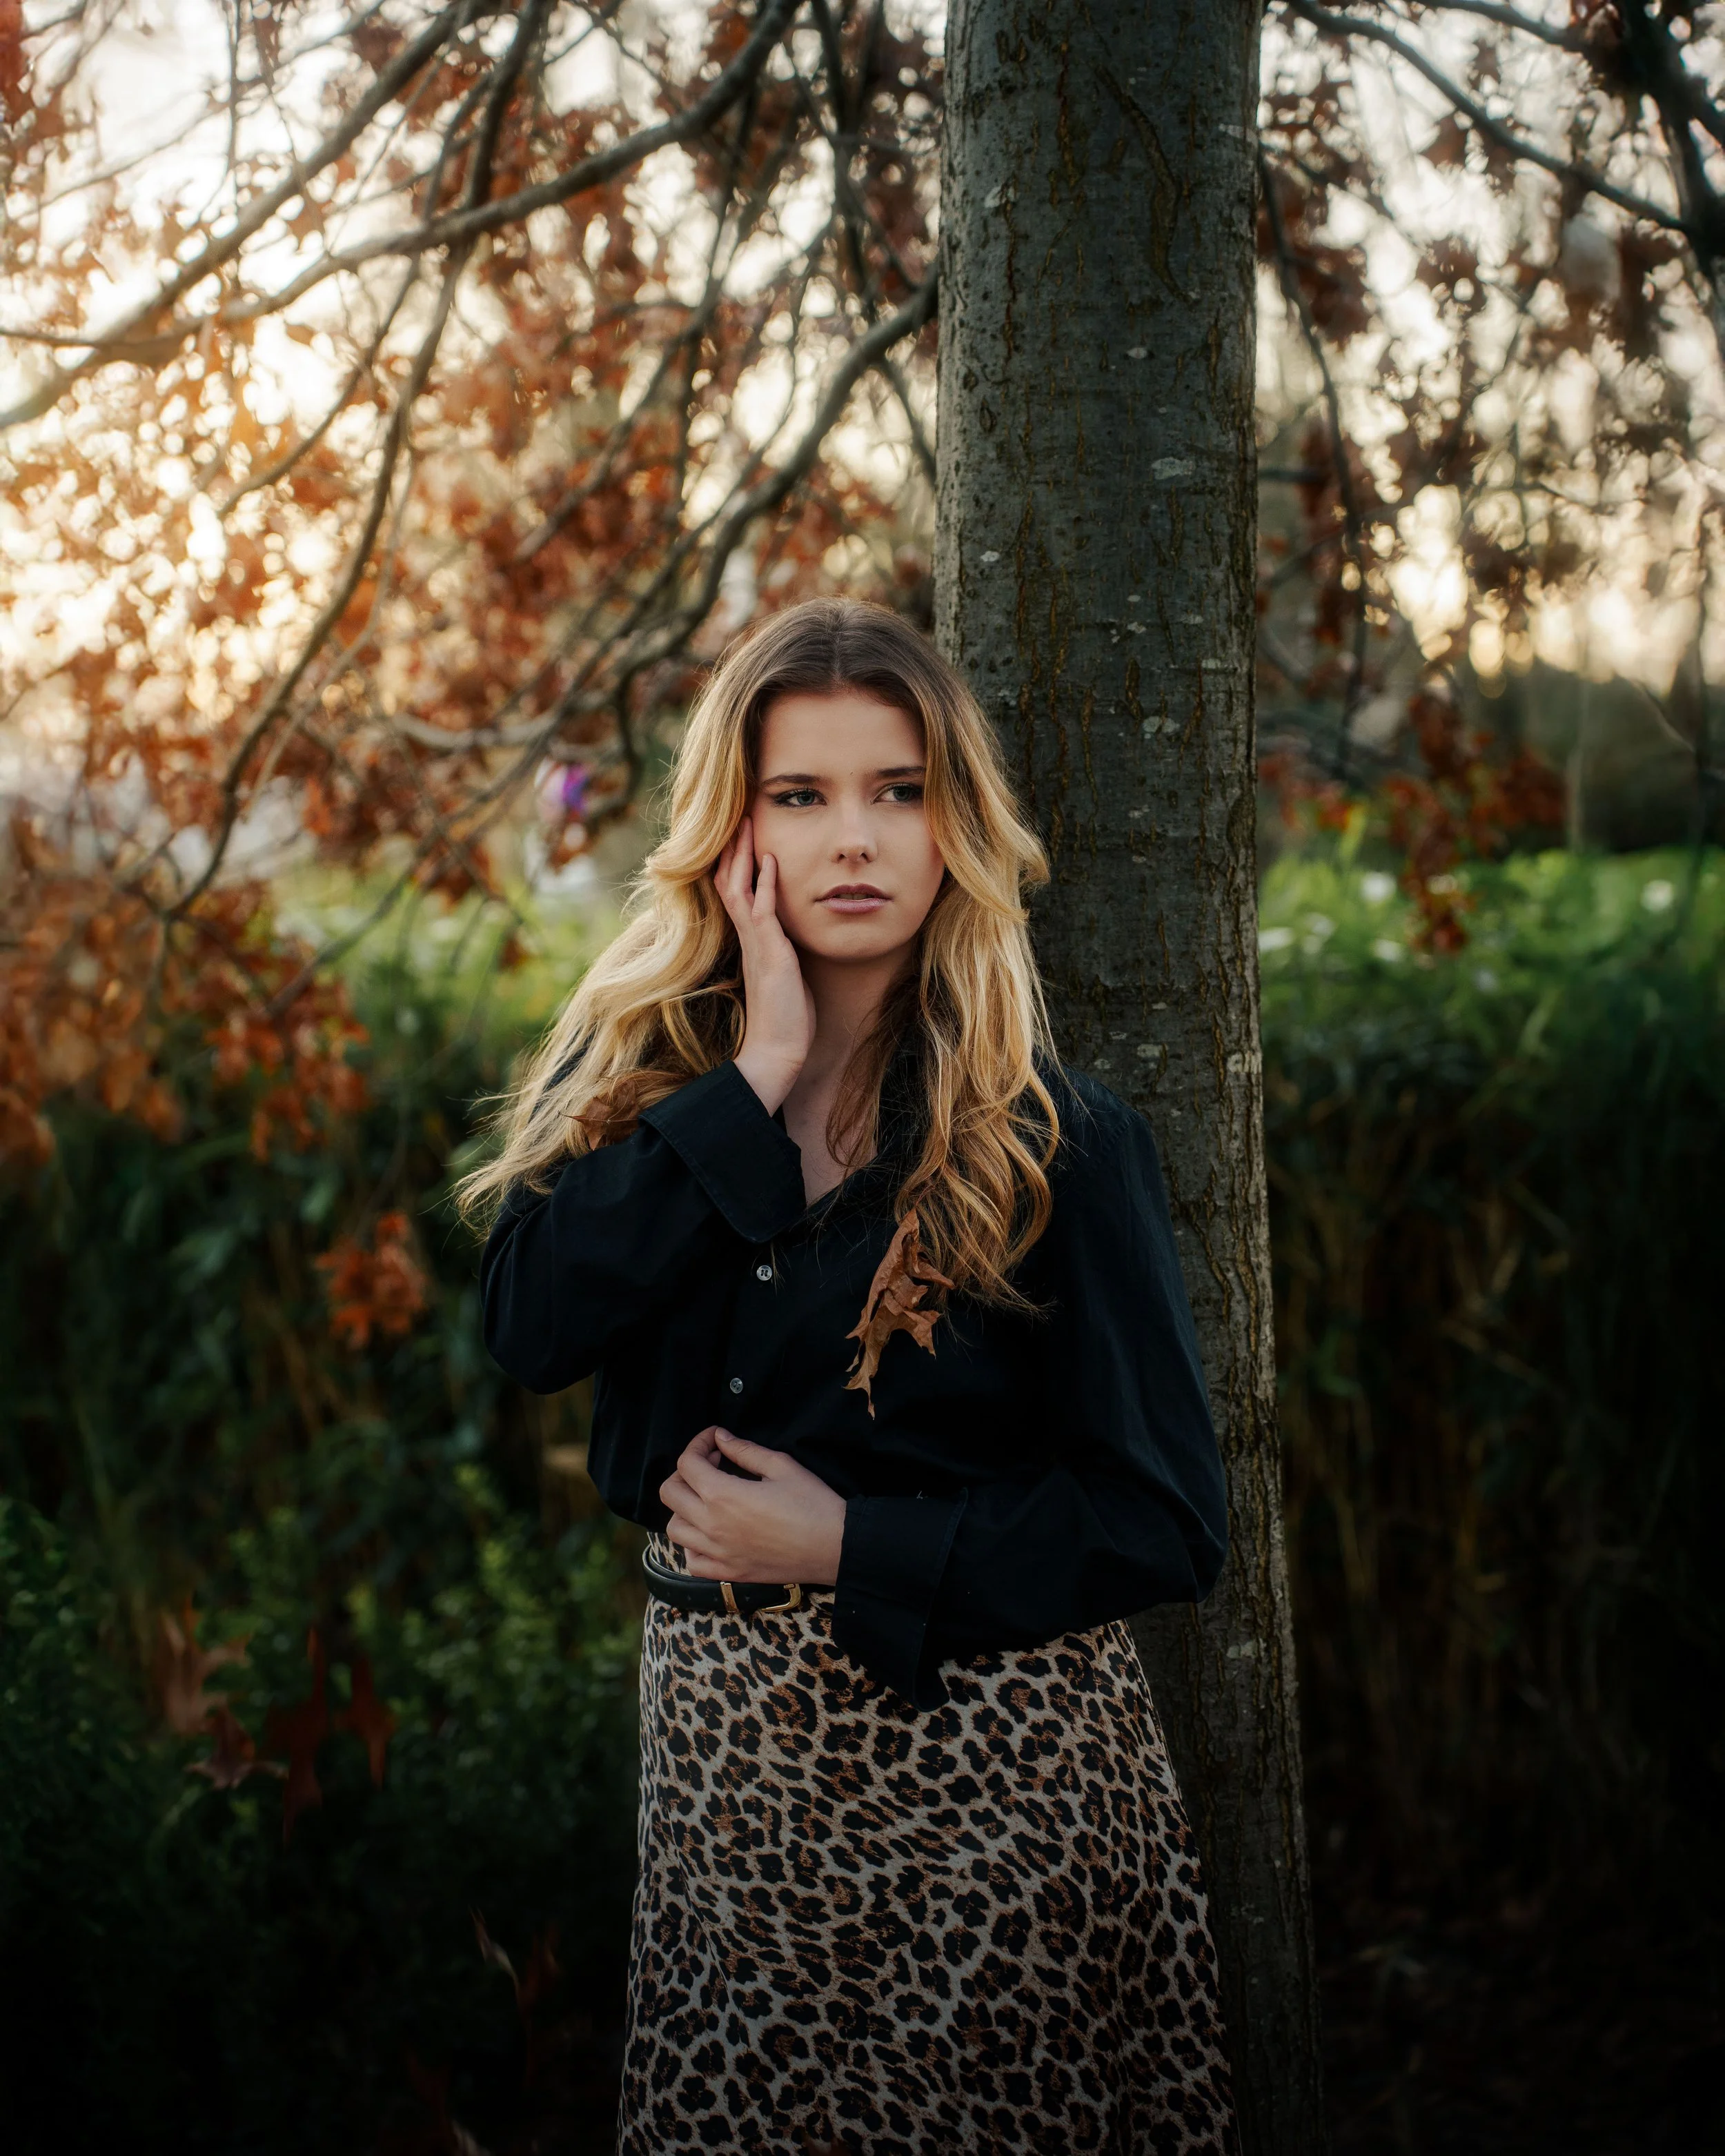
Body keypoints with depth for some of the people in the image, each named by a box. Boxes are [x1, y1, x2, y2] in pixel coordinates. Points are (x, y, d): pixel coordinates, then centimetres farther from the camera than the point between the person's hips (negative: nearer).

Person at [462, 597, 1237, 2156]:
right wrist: (758, 1078, -18)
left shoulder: (1056, 1138, -9)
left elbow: (1165, 1527, -9)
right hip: (729, 1737, 3)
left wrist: (846, 1544, -14)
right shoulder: (642, 1067, 2)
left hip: (983, 1751, -3)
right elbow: (532, 1324, -16)